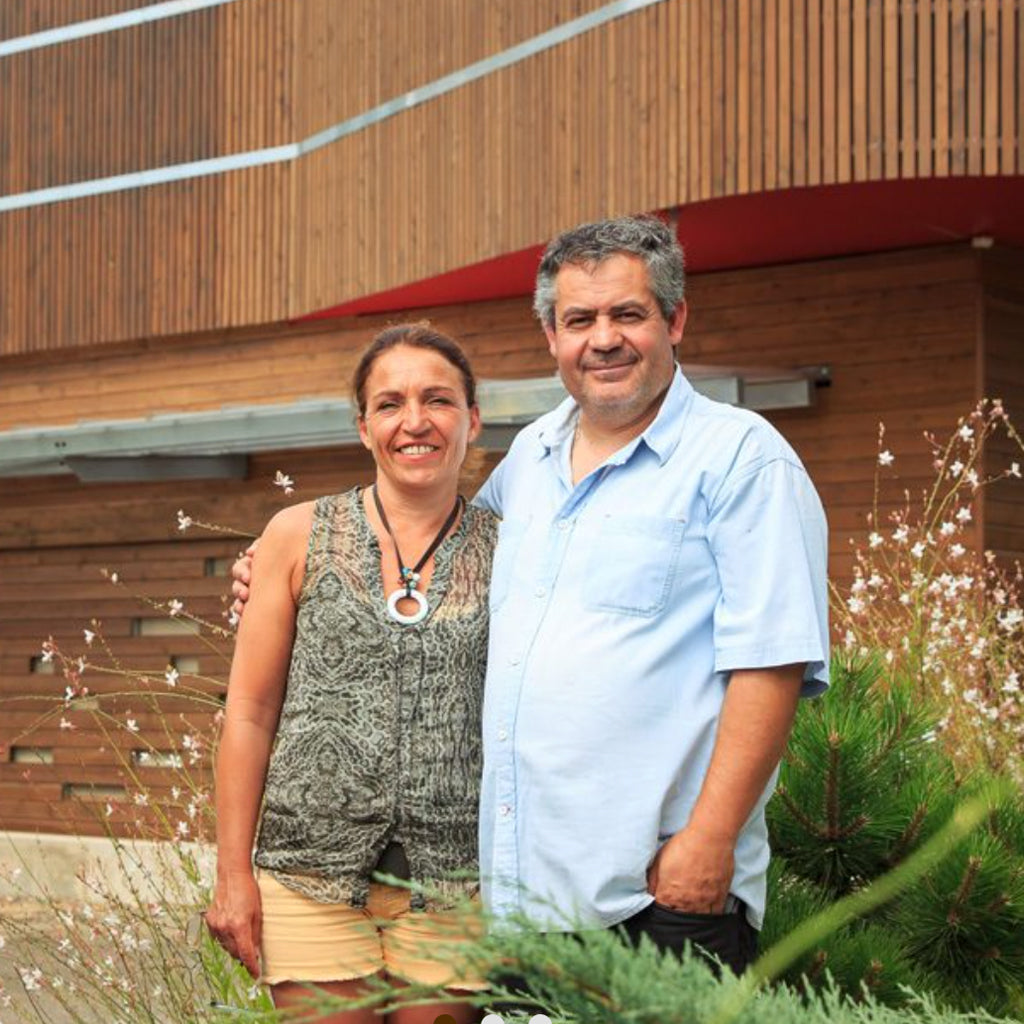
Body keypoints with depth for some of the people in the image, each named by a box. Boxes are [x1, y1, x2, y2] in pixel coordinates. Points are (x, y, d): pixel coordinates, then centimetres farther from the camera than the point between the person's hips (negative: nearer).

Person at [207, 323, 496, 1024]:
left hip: (452, 882, 0)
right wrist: (234, 874, 1)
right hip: (313, 877, 0)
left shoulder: (506, 553, 4)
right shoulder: (299, 537, 4)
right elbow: (251, 712, 5)